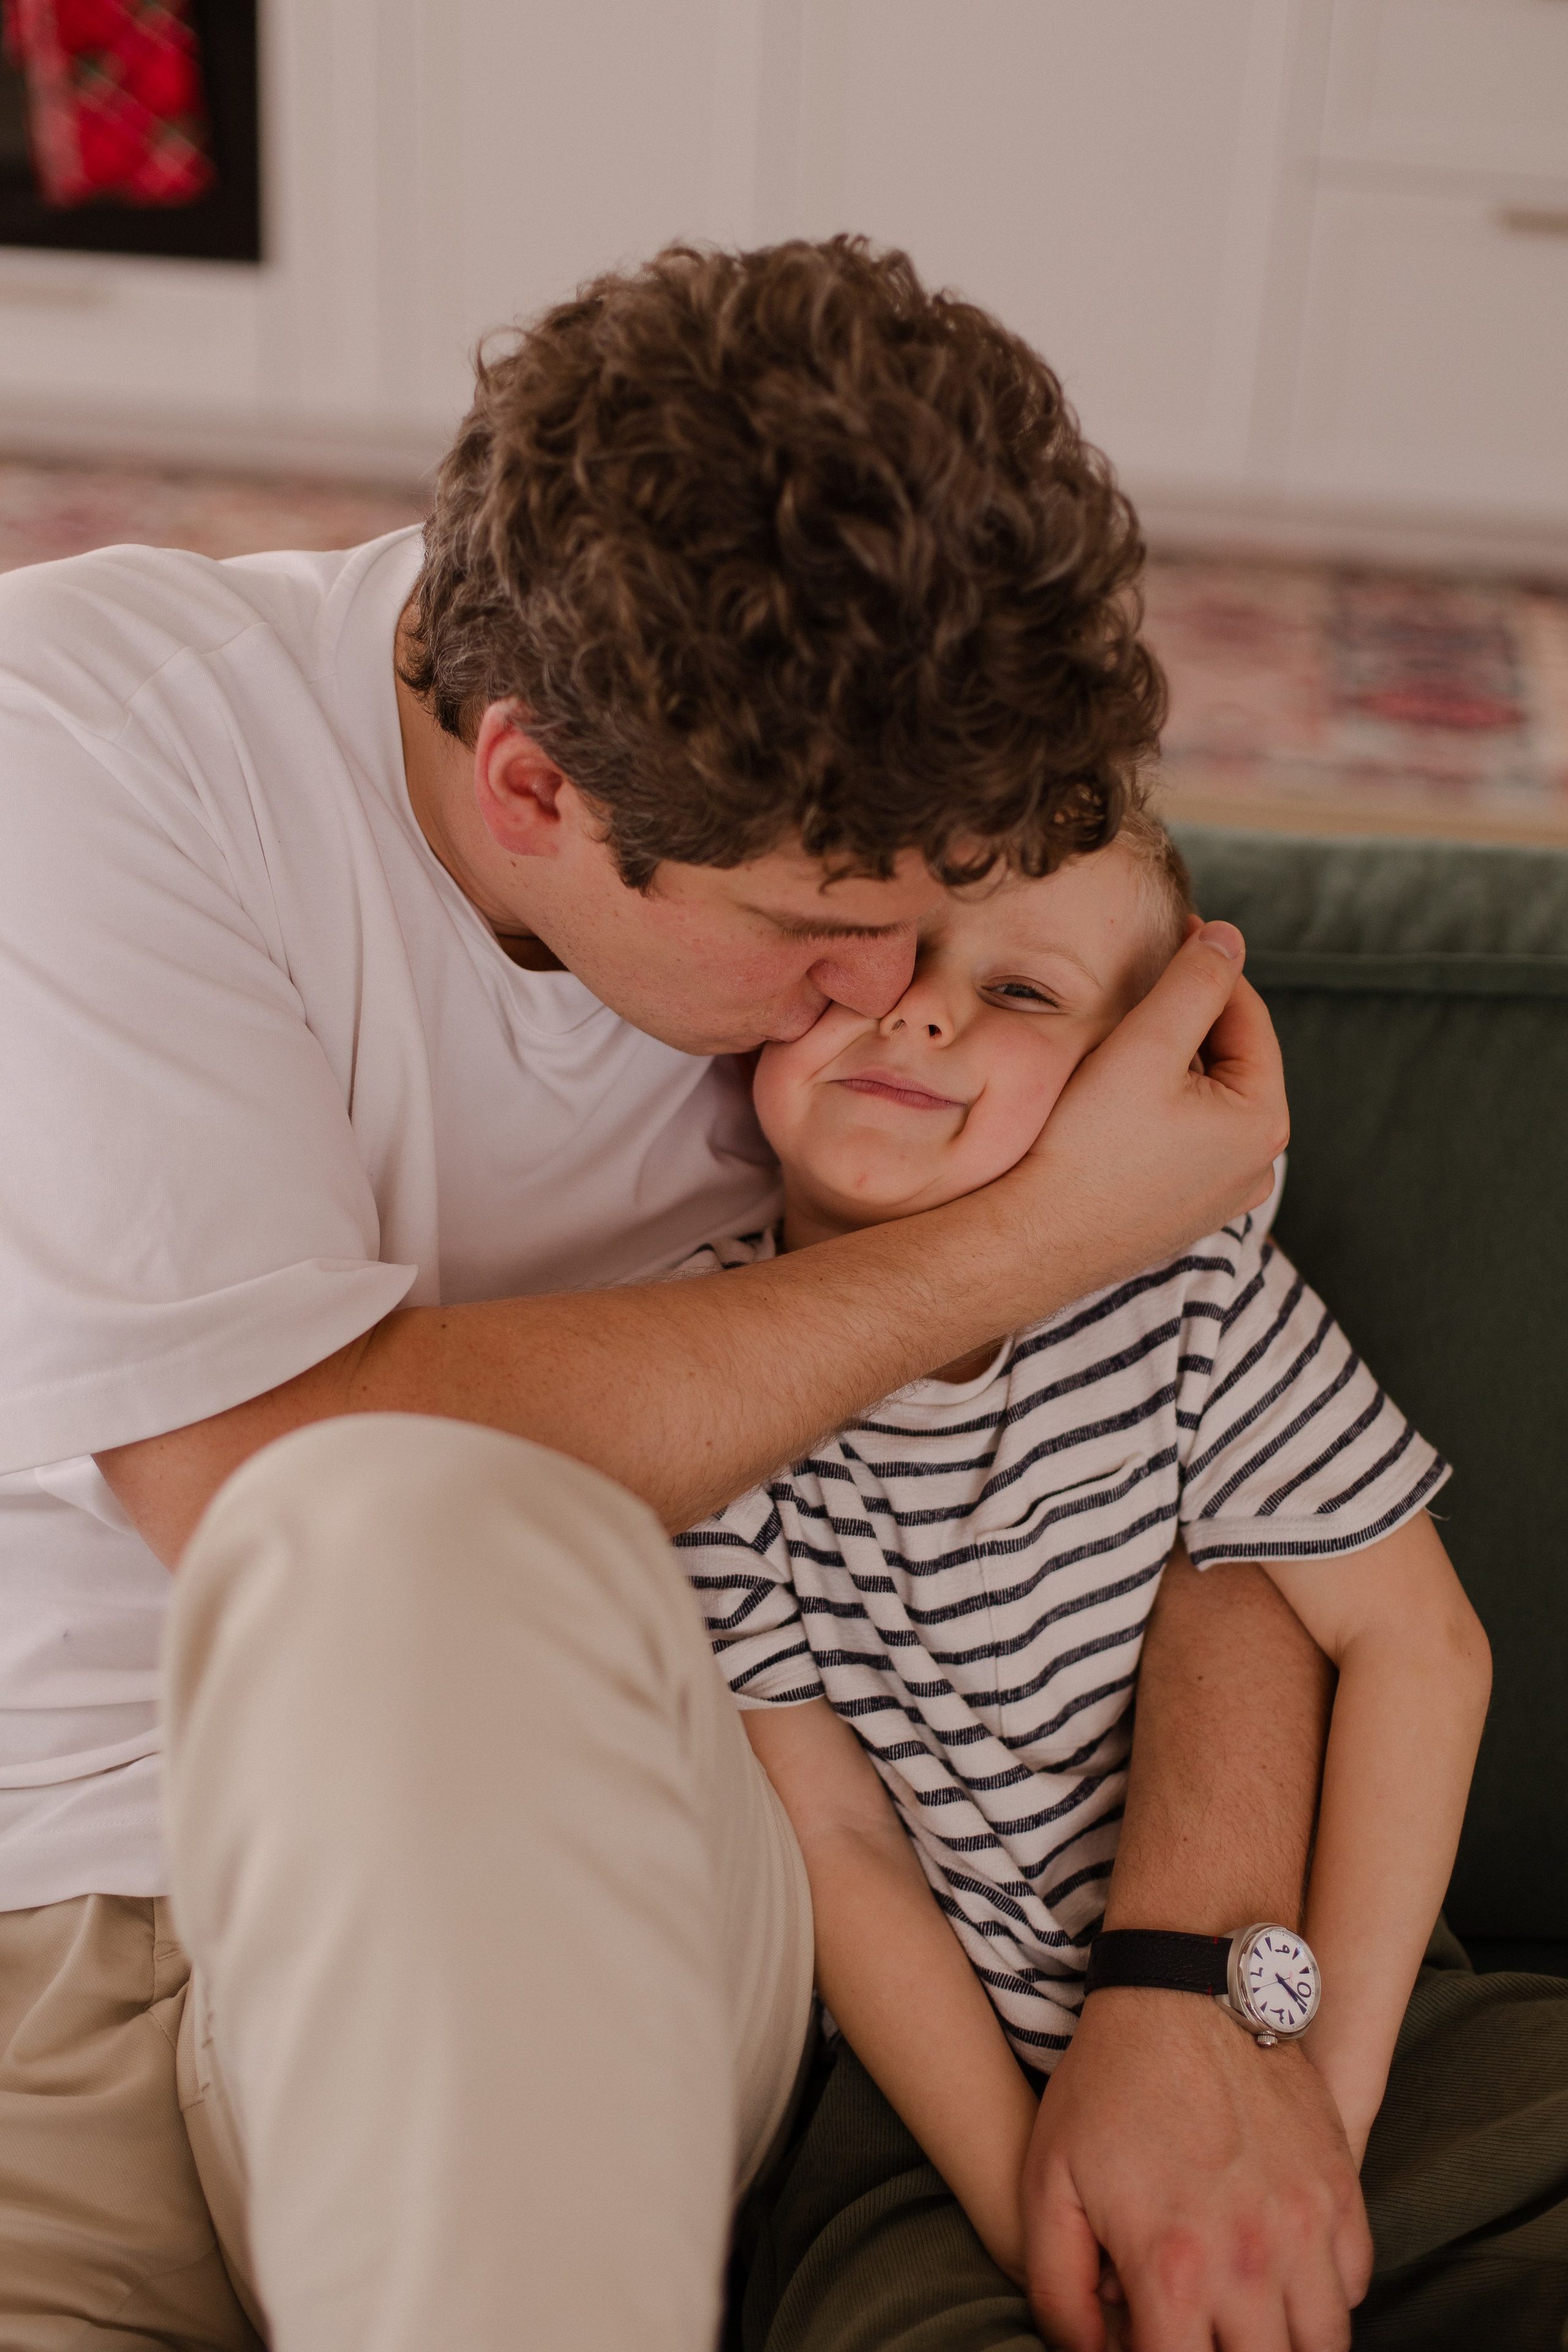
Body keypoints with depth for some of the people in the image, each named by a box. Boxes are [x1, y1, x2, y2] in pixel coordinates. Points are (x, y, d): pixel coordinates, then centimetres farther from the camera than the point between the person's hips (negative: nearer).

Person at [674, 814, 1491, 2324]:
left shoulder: (1192, 1285, -15)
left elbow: (1416, 1640, -9)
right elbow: (832, 1846, -11)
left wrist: (1324, 2087, -12)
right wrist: (1021, 2202, -14)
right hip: (940, 2054, 0)